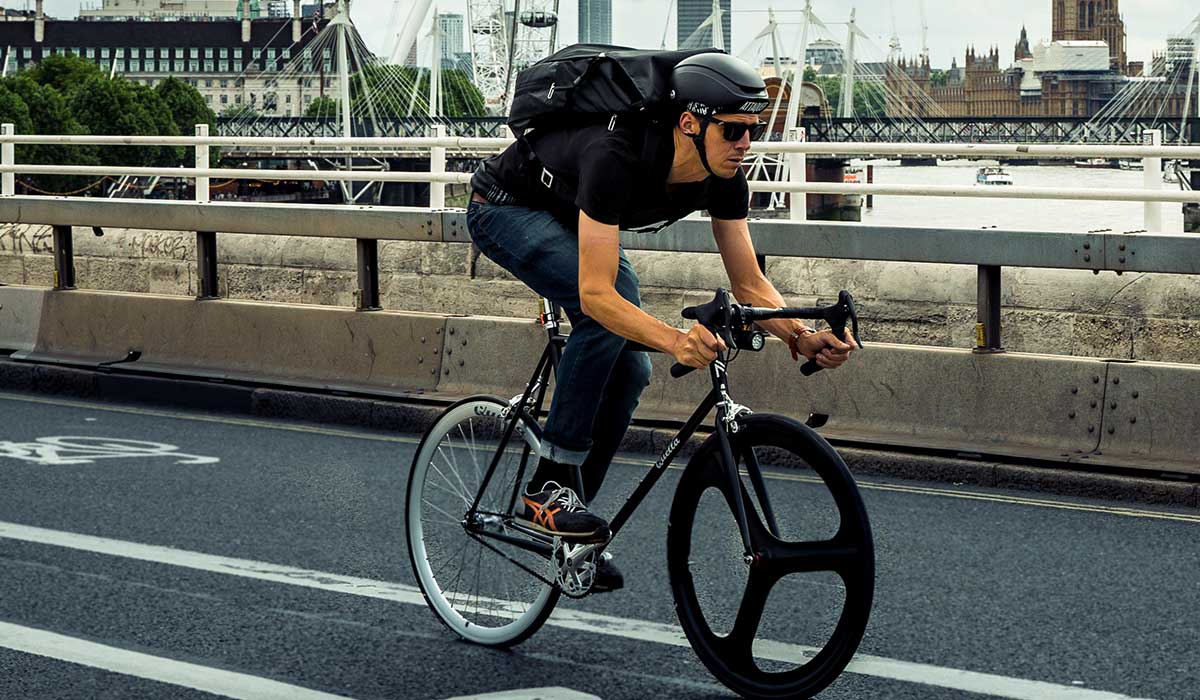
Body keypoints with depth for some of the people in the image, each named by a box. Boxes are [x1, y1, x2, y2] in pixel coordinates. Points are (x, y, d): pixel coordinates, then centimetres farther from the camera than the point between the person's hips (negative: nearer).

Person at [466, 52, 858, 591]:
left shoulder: (722, 177, -21)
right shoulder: (618, 157, -42)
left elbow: (749, 284, -14)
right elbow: (596, 293, -46)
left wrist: (802, 337, -33)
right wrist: (675, 340, -61)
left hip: (572, 220, 7)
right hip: (506, 206, -7)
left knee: (630, 371, -4)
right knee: (604, 321, -30)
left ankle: (570, 510, 12)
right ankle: (547, 487, -20)